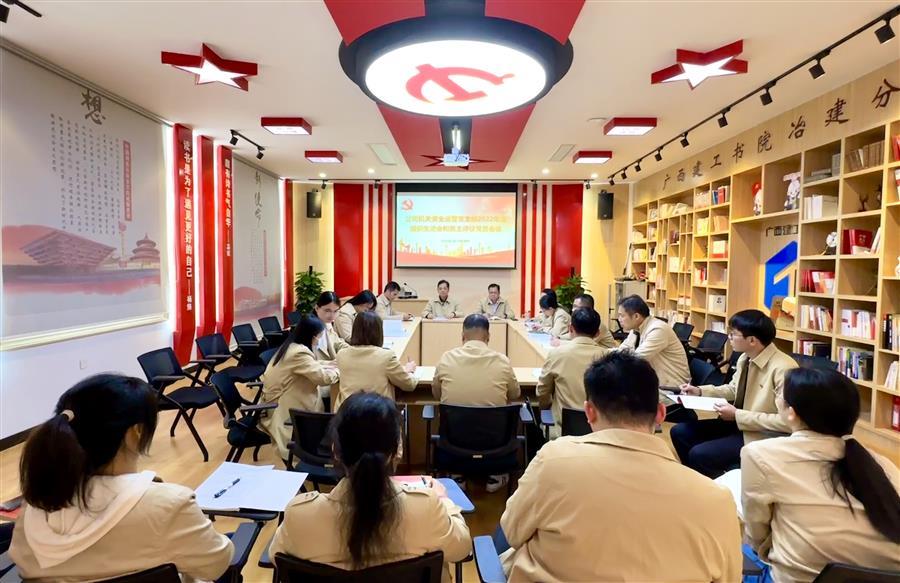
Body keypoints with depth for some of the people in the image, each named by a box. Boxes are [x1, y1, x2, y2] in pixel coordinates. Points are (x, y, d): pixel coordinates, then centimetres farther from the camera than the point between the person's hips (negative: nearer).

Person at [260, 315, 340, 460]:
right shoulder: (299, 353, -25)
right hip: (279, 410, -9)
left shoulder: (290, 346, 6)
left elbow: (314, 367, 13)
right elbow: (323, 377, -25)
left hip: (276, 402, 9)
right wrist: (340, 370, -7)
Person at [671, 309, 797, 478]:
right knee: (679, 432, 2)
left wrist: (738, 415, -25)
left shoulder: (783, 369, -26)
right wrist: (700, 391, 3)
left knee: (699, 454, -21)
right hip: (738, 422, 8)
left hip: (764, 436, -8)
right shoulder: (745, 358, -1)